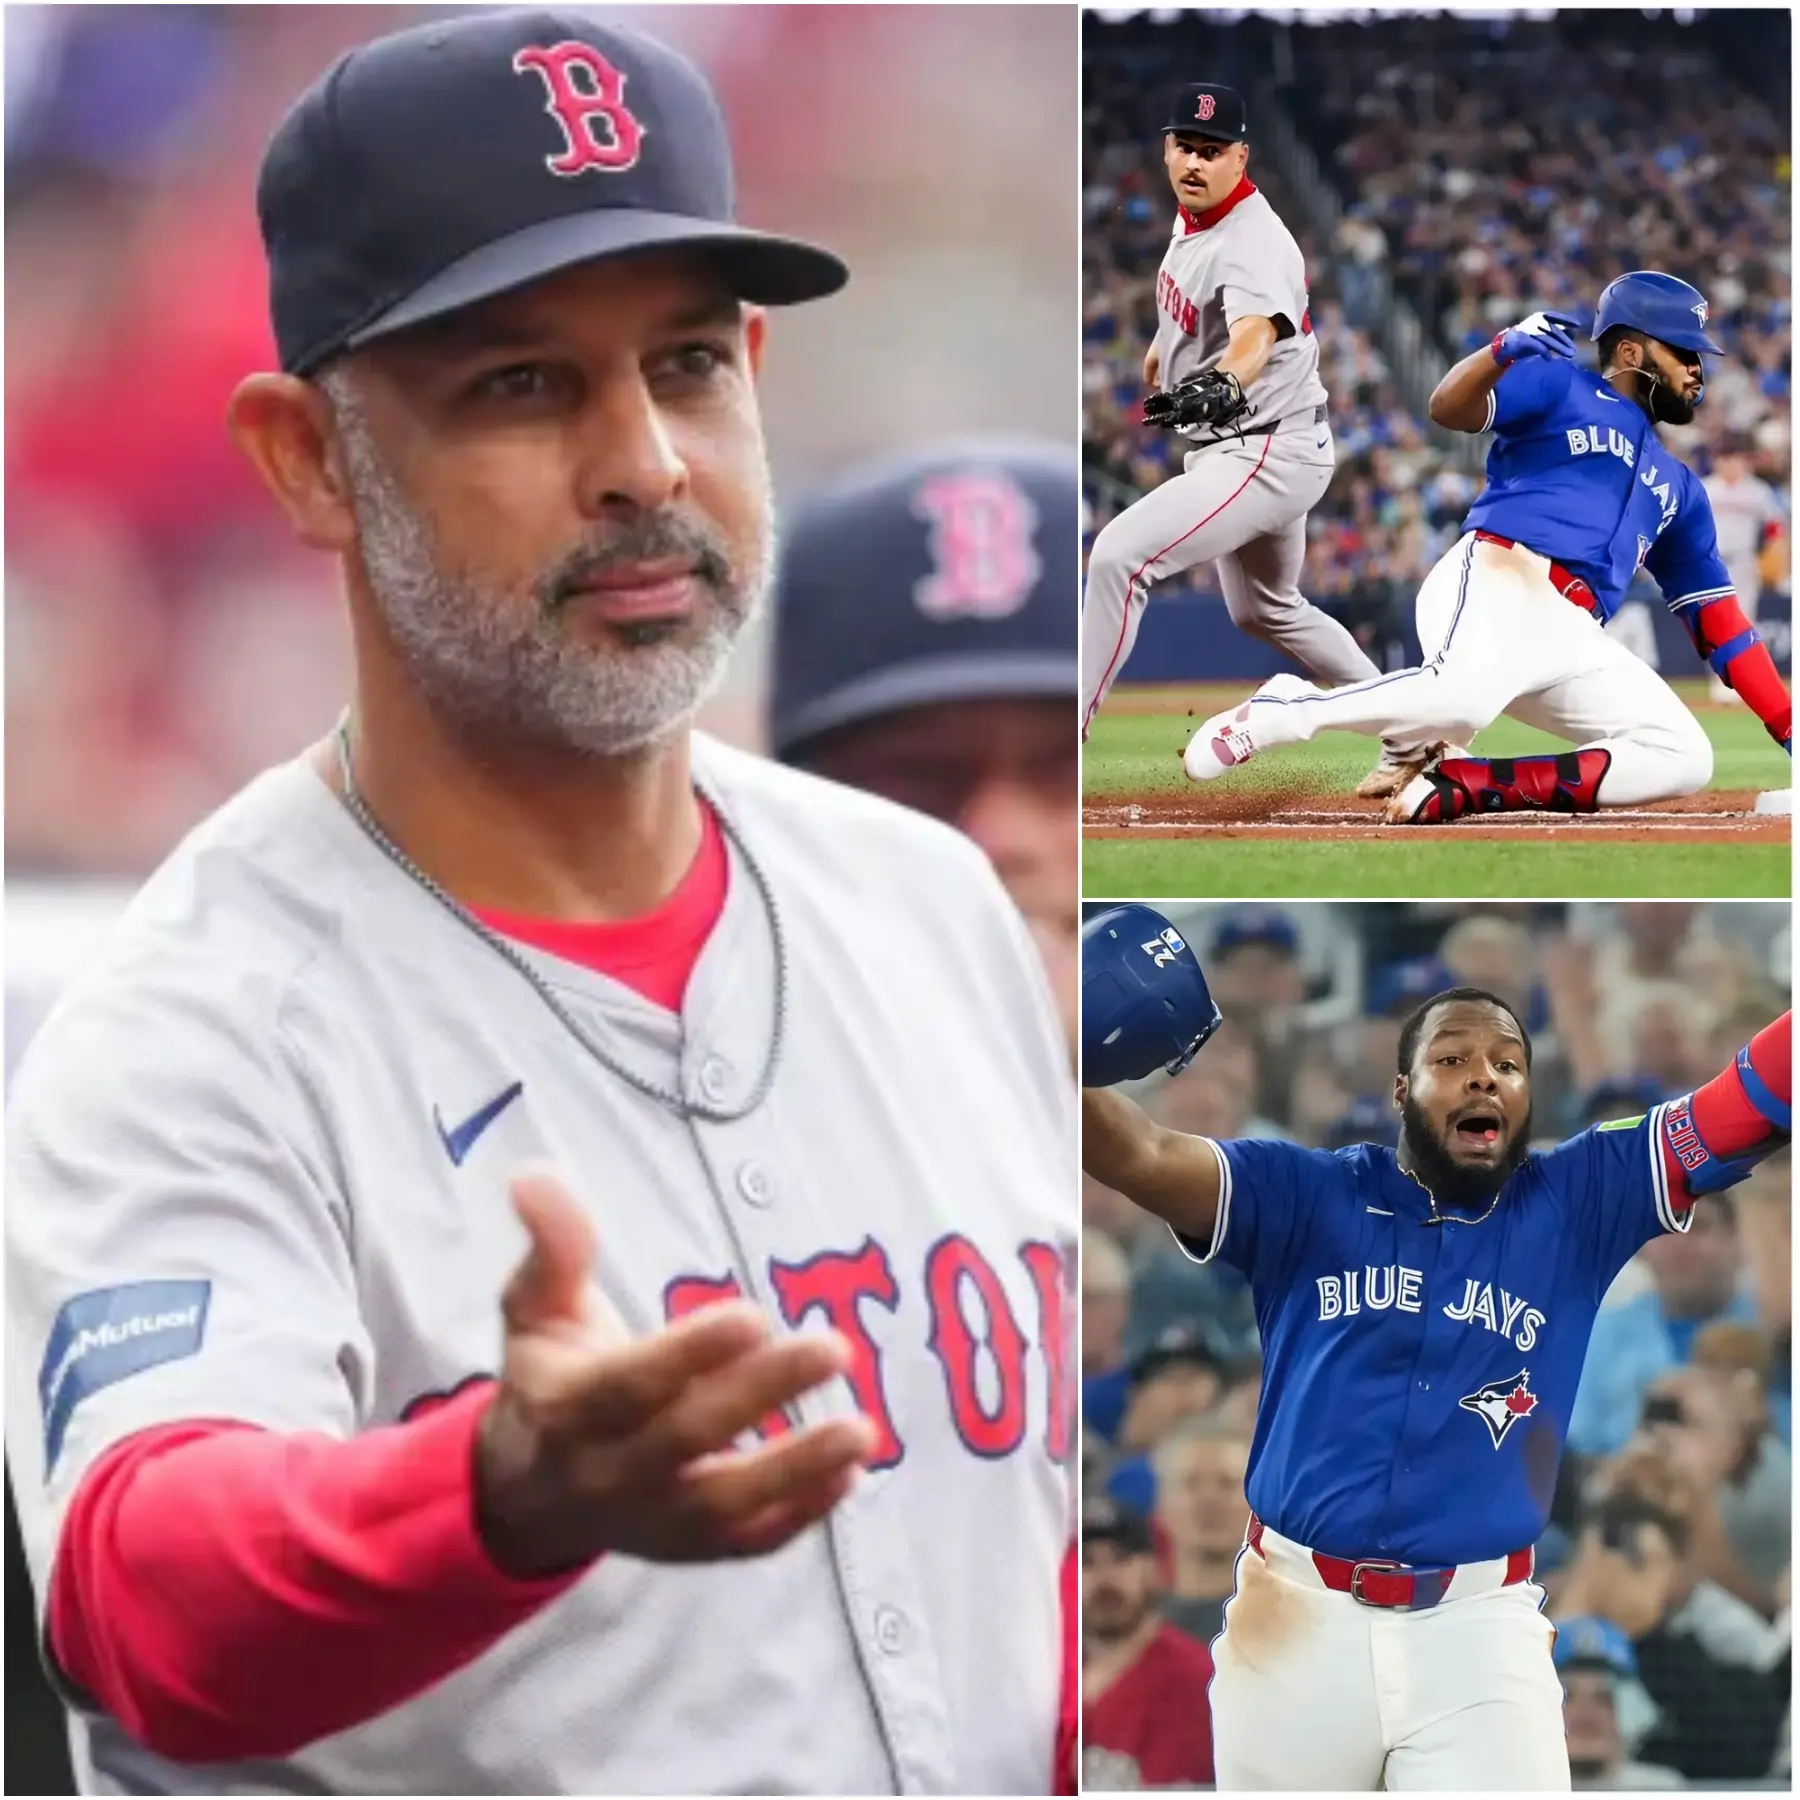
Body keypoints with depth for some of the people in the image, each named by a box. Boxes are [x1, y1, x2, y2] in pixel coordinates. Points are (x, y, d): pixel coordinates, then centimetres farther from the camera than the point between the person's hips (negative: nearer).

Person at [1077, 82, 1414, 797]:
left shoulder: (1254, 246, -27)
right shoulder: (1191, 217, 2)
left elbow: (1255, 332, -48)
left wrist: (1222, 385, -67)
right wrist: (1163, 345, 34)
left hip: (1269, 451, -11)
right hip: (1230, 447, 11)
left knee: (1121, 553, -24)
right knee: (1264, 611, 26)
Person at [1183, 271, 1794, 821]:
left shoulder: (1677, 488, 32)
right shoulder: (1561, 387, 14)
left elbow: (1719, 624, 28)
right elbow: (1448, 408, -3)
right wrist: (1506, 350, -23)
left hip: (1572, 639, 7)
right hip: (1496, 585, -7)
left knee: (1684, 759, -13)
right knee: (1463, 694, -40)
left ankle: (1460, 786, -16)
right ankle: (1282, 710, -13)